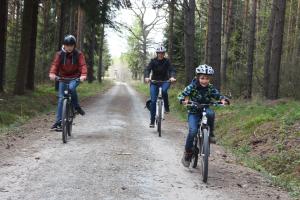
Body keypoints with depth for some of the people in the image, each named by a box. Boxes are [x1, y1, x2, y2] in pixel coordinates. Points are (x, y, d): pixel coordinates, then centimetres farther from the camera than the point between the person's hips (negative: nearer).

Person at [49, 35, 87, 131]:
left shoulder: (78, 54, -8)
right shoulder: (60, 54, -5)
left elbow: (82, 65, -21)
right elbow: (55, 64, -17)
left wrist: (83, 75, -41)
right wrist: (52, 73, -38)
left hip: (75, 77, -2)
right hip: (63, 77, 2)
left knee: (71, 88, -35)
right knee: (61, 98, -4)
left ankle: (76, 106, -12)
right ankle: (59, 121, -1)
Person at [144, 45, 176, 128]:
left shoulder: (167, 61, -6)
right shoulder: (153, 61, -7)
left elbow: (172, 70, -17)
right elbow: (147, 69, -20)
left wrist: (172, 77, -39)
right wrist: (147, 77, -41)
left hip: (165, 81, 0)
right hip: (154, 82, 1)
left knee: (164, 91, -35)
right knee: (153, 101, -7)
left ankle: (167, 107, -13)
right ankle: (152, 121, 2)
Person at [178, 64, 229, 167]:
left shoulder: (211, 88, -5)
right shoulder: (192, 87, -11)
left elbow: (218, 95, -8)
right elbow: (182, 95, -16)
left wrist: (223, 100, -31)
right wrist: (184, 100, -39)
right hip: (194, 112, -2)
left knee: (210, 113, -35)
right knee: (193, 131, -23)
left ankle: (210, 133, -14)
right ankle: (187, 153, -6)